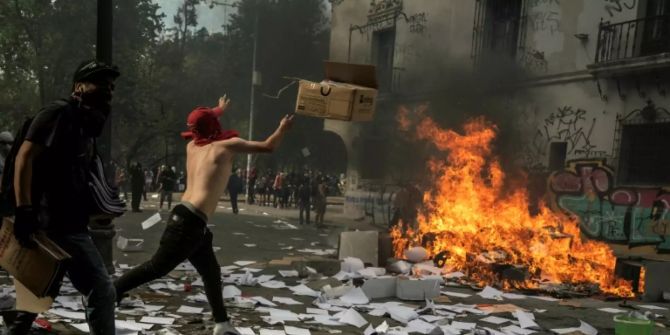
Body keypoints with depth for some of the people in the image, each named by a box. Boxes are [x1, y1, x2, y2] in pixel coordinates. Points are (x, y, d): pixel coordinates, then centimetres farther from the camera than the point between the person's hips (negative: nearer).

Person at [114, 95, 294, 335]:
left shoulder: (193, 146, 16)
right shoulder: (227, 145, -3)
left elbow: (203, 130, 43)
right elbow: (268, 147, 4)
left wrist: (218, 110, 56)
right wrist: (283, 128, 21)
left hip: (187, 218, 9)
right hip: (190, 220, -9)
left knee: (212, 273, 15)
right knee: (157, 267, -9)